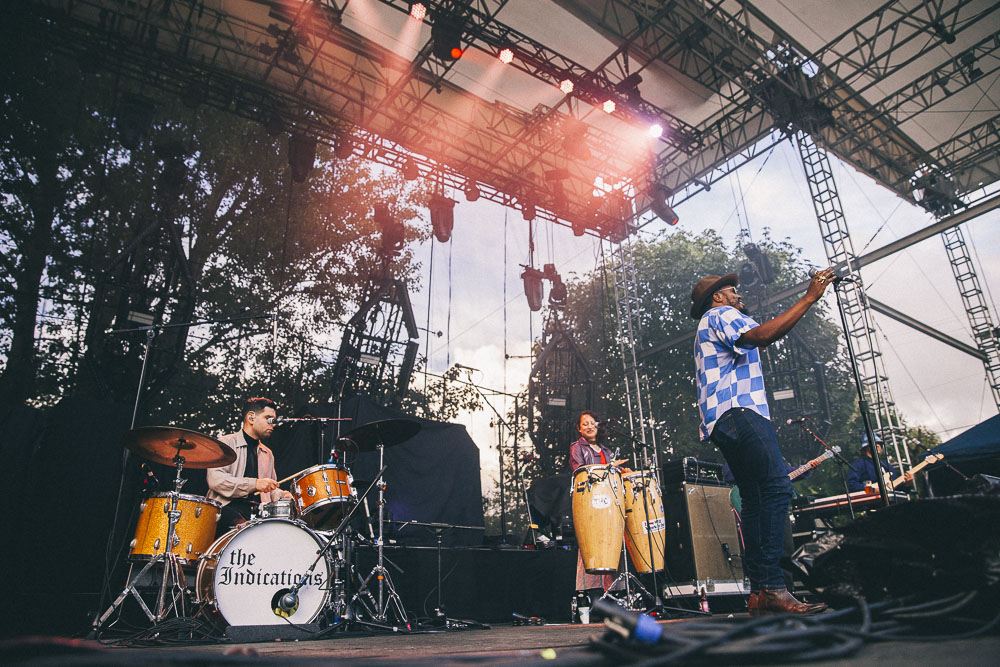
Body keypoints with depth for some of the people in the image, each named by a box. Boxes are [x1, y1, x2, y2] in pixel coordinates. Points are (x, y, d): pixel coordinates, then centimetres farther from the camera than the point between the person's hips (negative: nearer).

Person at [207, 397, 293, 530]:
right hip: (228, 506, -6)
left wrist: (282, 496, 6)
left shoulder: (267, 453, 24)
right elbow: (214, 479, -14)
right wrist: (254, 484, -20)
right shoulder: (226, 443, 2)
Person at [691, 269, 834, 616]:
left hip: (724, 424, 11)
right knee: (777, 486, -21)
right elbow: (760, 335, -17)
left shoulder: (707, 332, 35)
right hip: (739, 412, -11)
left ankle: (759, 593, -1)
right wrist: (809, 298, -14)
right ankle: (772, 587, -28)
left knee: (756, 500, 3)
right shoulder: (720, 315, 3)